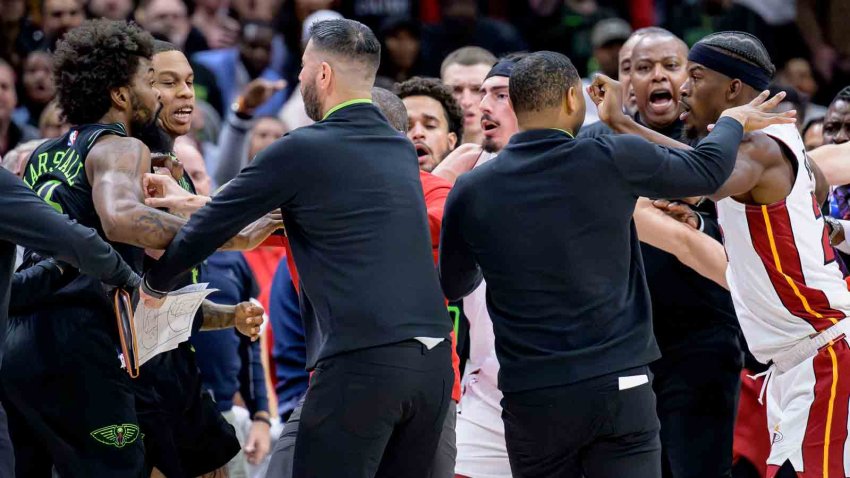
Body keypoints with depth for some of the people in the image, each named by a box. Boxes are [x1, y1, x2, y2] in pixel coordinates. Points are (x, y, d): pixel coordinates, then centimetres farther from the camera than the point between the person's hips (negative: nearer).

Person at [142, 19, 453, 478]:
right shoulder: (402, 151, 17)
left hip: (362, 360, -7)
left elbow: (211, 225, 5)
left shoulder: (302, 149, -3)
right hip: (434, 360, 7)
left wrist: (154, 283, 21)